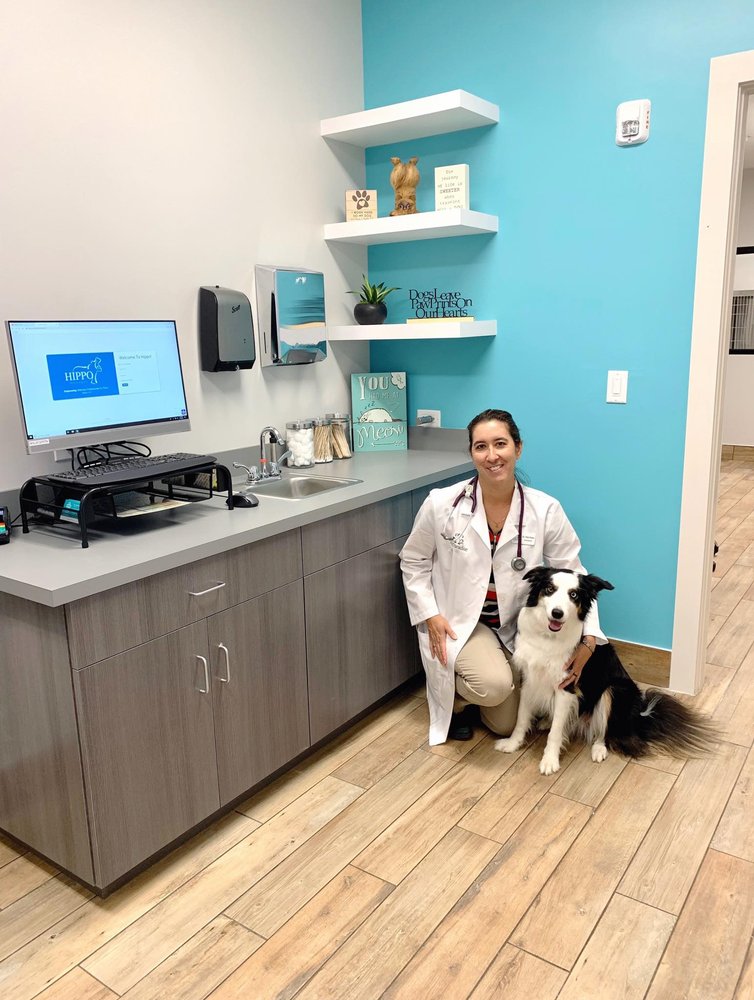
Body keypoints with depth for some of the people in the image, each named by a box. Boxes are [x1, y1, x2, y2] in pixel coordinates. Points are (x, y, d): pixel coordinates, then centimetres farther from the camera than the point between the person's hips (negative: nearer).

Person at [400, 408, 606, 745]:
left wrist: (589, 638, -17)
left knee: (505, 725, 10)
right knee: (495, 684, -31)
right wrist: (430, 616, -11)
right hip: (459, 622, -3)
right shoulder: (441, 504, -17)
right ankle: (456, 695, 6)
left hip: (516, 626, 3)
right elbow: (413, 562, -2)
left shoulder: (546, 511, -15)